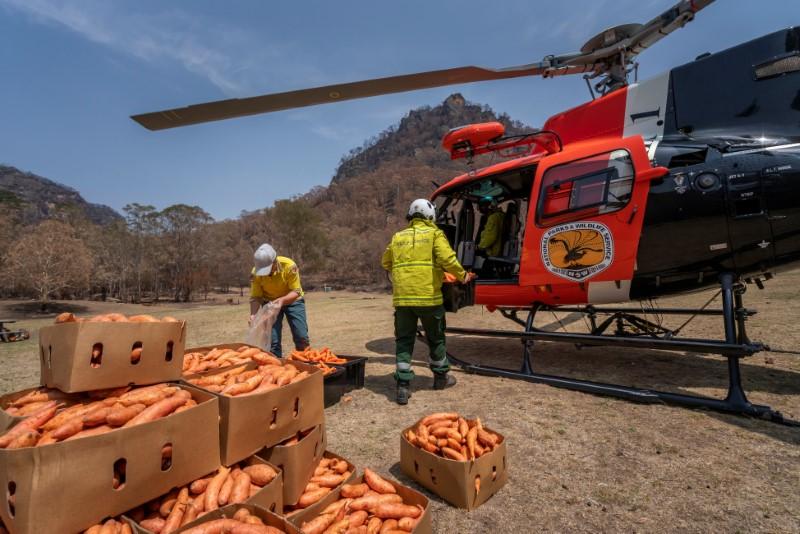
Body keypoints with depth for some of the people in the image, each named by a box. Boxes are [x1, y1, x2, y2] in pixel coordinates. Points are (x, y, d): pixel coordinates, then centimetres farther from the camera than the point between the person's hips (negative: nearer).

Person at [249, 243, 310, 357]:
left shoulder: (289, 266, -31)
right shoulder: (256, 273, -23)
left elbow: (296, 292, -26)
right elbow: (255, 297, -17)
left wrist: (282, 300, -44)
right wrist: (253, 314, -35)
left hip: (292, 301, -2)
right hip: (270, 302, 2)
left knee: (301, 337, -5)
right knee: (272, 340, -5)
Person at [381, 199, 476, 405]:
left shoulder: (397, 237, 14)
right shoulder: (434, 234, 2)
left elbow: (386, 262, 21)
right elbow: (448, 259, -11)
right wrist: (462, 275, 3)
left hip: (402, 297, 3)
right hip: (428, 296, -2)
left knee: (404, 341, 9)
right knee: (436, 338, 16)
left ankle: (403, 386, 4)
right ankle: (441, 377, 33)